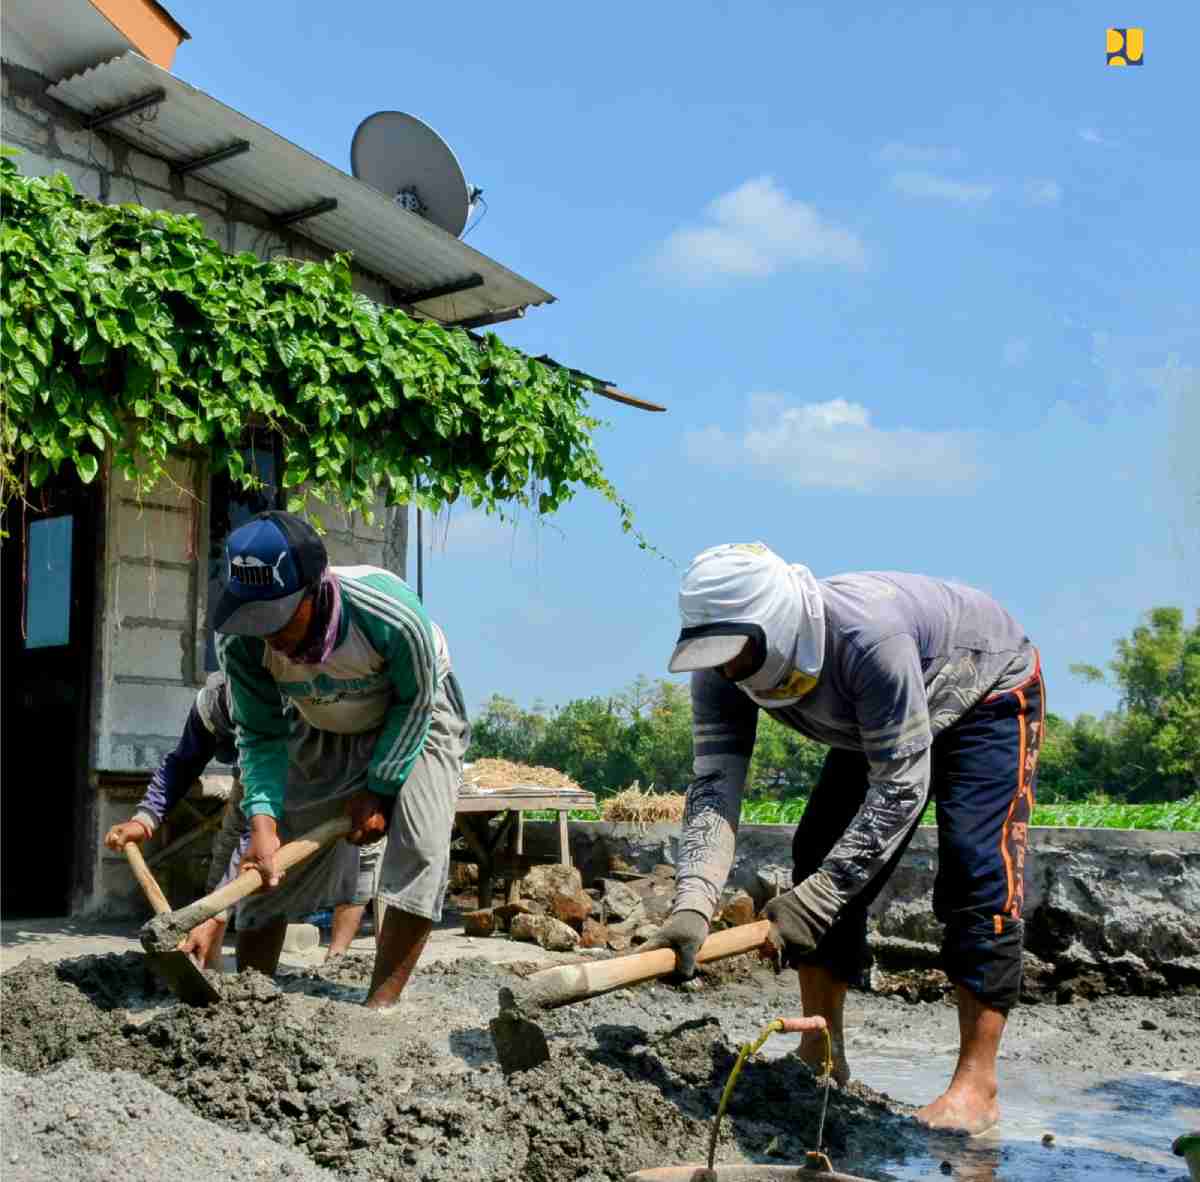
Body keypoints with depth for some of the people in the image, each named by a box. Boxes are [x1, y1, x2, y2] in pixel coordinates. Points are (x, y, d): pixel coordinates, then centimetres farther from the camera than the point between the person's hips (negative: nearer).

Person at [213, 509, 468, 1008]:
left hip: (416, 718, -3)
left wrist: (376, 790, -20)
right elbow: (261, 737, -17)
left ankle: (380, 1005, -16)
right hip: (325, 733, 3)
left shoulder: (392, 617, -41)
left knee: (421, 850, -22)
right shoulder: (241, 639, -30)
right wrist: (263, 821, -30)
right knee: (271, 863, -2)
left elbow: (414, 704, -22)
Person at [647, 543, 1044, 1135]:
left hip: (988, 692, -7)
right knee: (820, 853, -2)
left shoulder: (868, 635, -44)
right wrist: (692, 904, -45)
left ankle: (975, 1087, -12)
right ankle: (820, 1061, 7)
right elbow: (714, 784, -30)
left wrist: (820, 896, -41)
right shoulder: (721, 671, -24)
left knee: (976, 870, -19)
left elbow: (901, 785, -39)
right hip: (880, 721, 7)